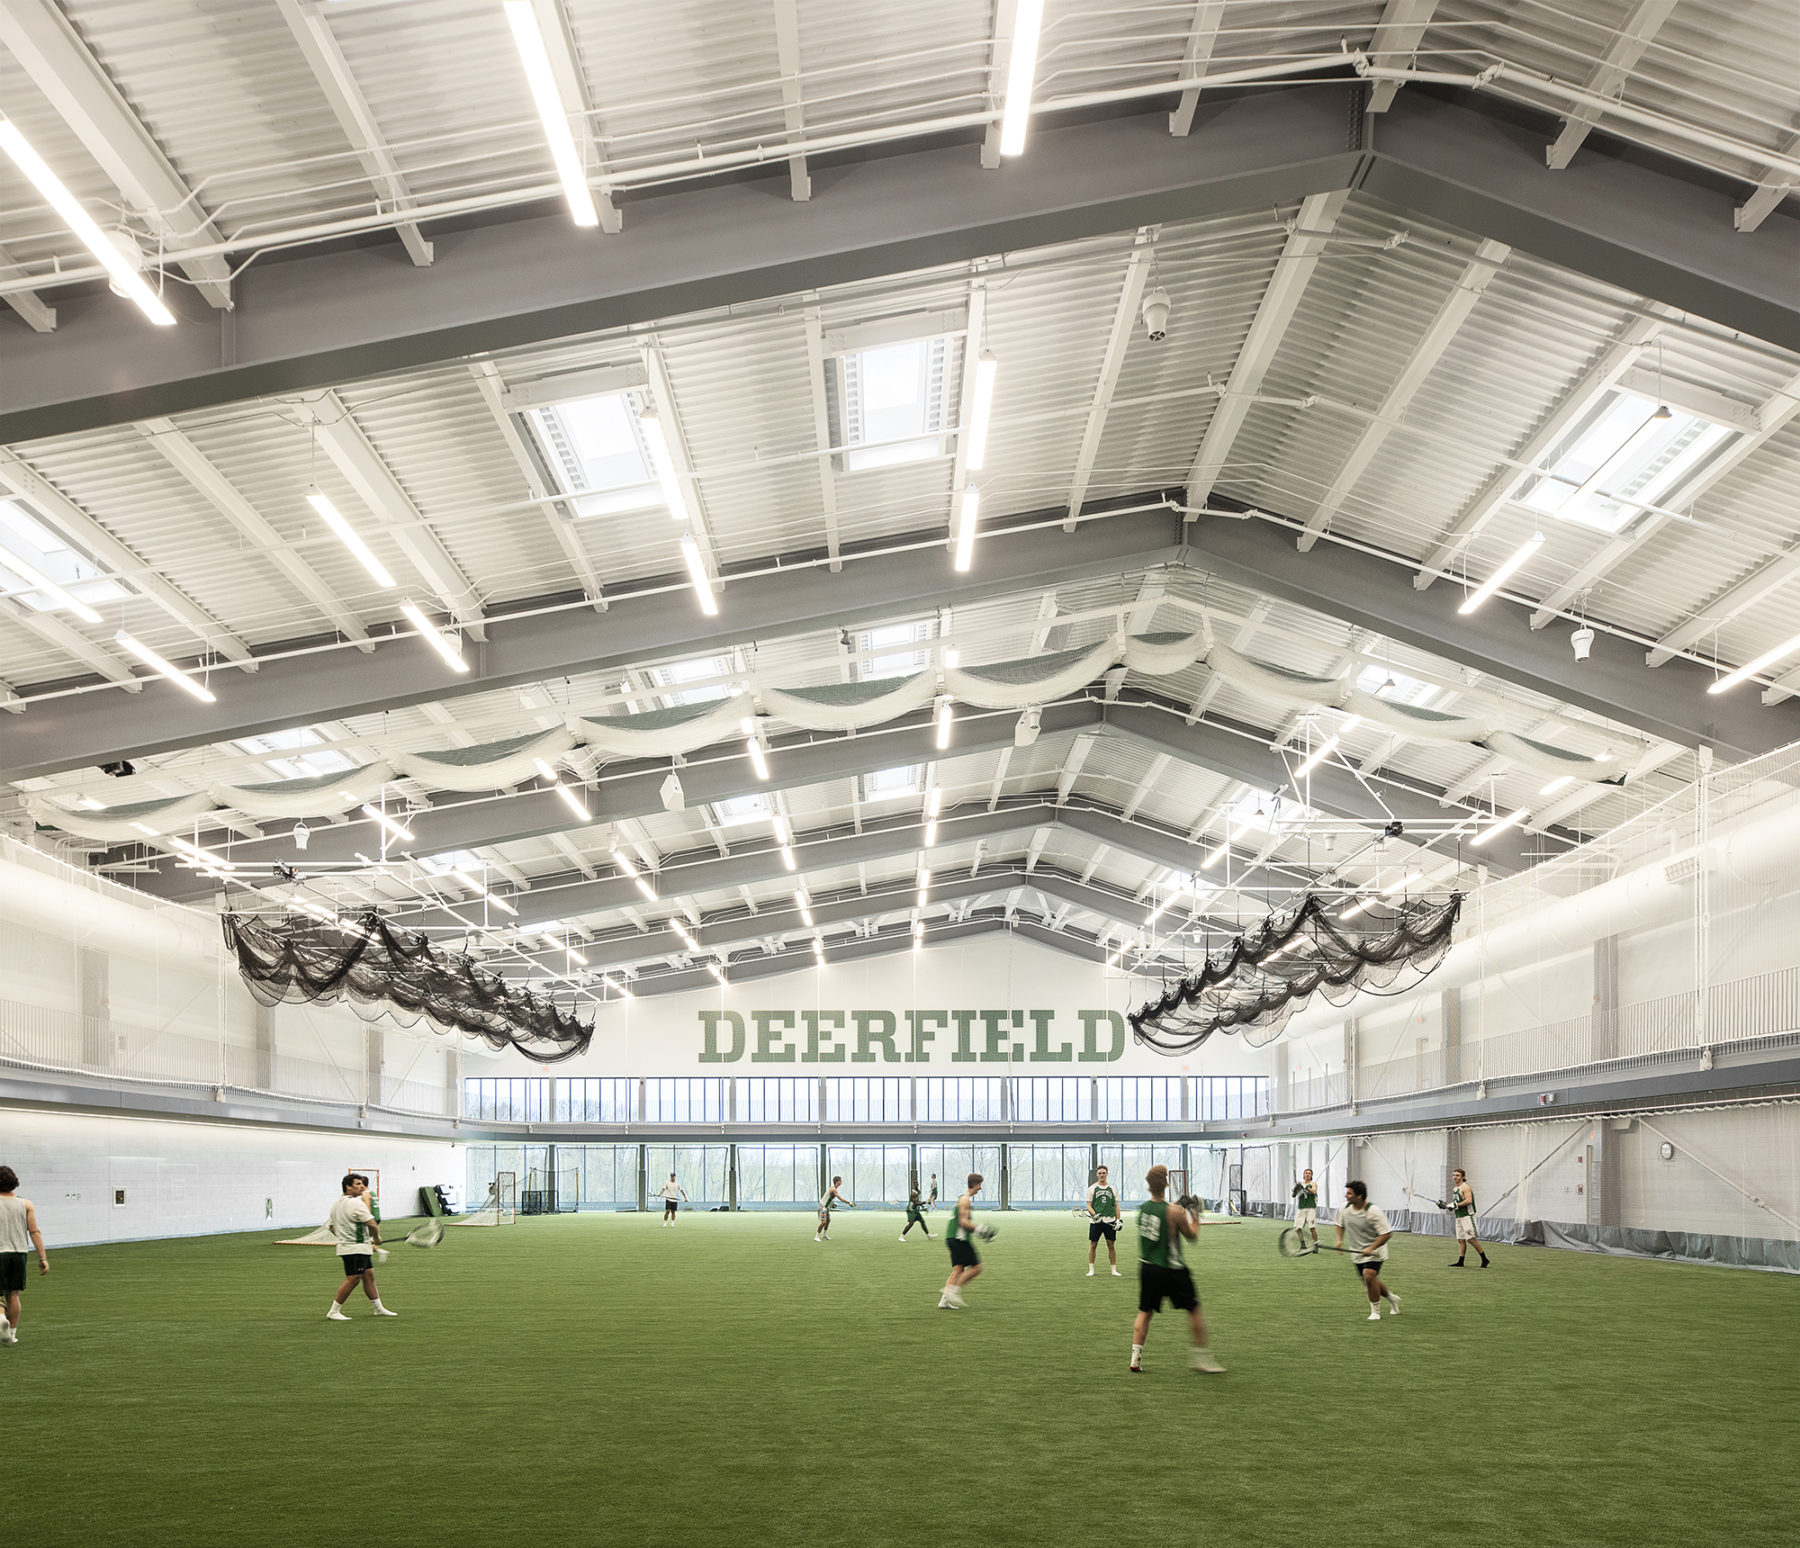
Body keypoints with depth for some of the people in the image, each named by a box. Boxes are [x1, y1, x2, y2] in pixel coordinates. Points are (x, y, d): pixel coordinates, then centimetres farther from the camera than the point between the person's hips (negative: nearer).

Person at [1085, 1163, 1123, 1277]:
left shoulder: (1113, 1189, 10)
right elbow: (1088, 1205, 1)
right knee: (1093, 1245, 0)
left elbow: (1116, 1206, 12)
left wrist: (1118, 1220, 2)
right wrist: (1094, 1214, -16)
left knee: (1111, 1245, 2)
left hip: (1110, 1221, 1)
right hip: (1095, 1221, -1)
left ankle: (1114, 1270, 9)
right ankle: (1091, 1270, 6)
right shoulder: (1092, 1189, 3)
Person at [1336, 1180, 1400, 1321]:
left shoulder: (1373, 1211, -23)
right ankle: (1392, 1299, 40)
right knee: (1371, 1283, 11)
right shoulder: (1345, 1208, -4)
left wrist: (1371, 1248, -29)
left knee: (1369, 1275, -25)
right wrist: (1340, 1240, -1)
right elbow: (1340, 1224, 16)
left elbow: (1386, 1233, -22)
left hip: (1375, 1251, -7)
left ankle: (1375, 1312, -9)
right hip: (1357, 1252, 7)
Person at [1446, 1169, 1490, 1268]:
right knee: (1461, 1240, 7)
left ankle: (1484, 1259, -2)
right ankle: (1460, 1262, 7)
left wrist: (1456, 1205, -20)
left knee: (1471, 1239, -10)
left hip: (1467, 1216, -9)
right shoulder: (1455, 1189, 17)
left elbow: (1469, 1201, -23)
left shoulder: (1465, 1187, -11)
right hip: (1458, 1217, 9)